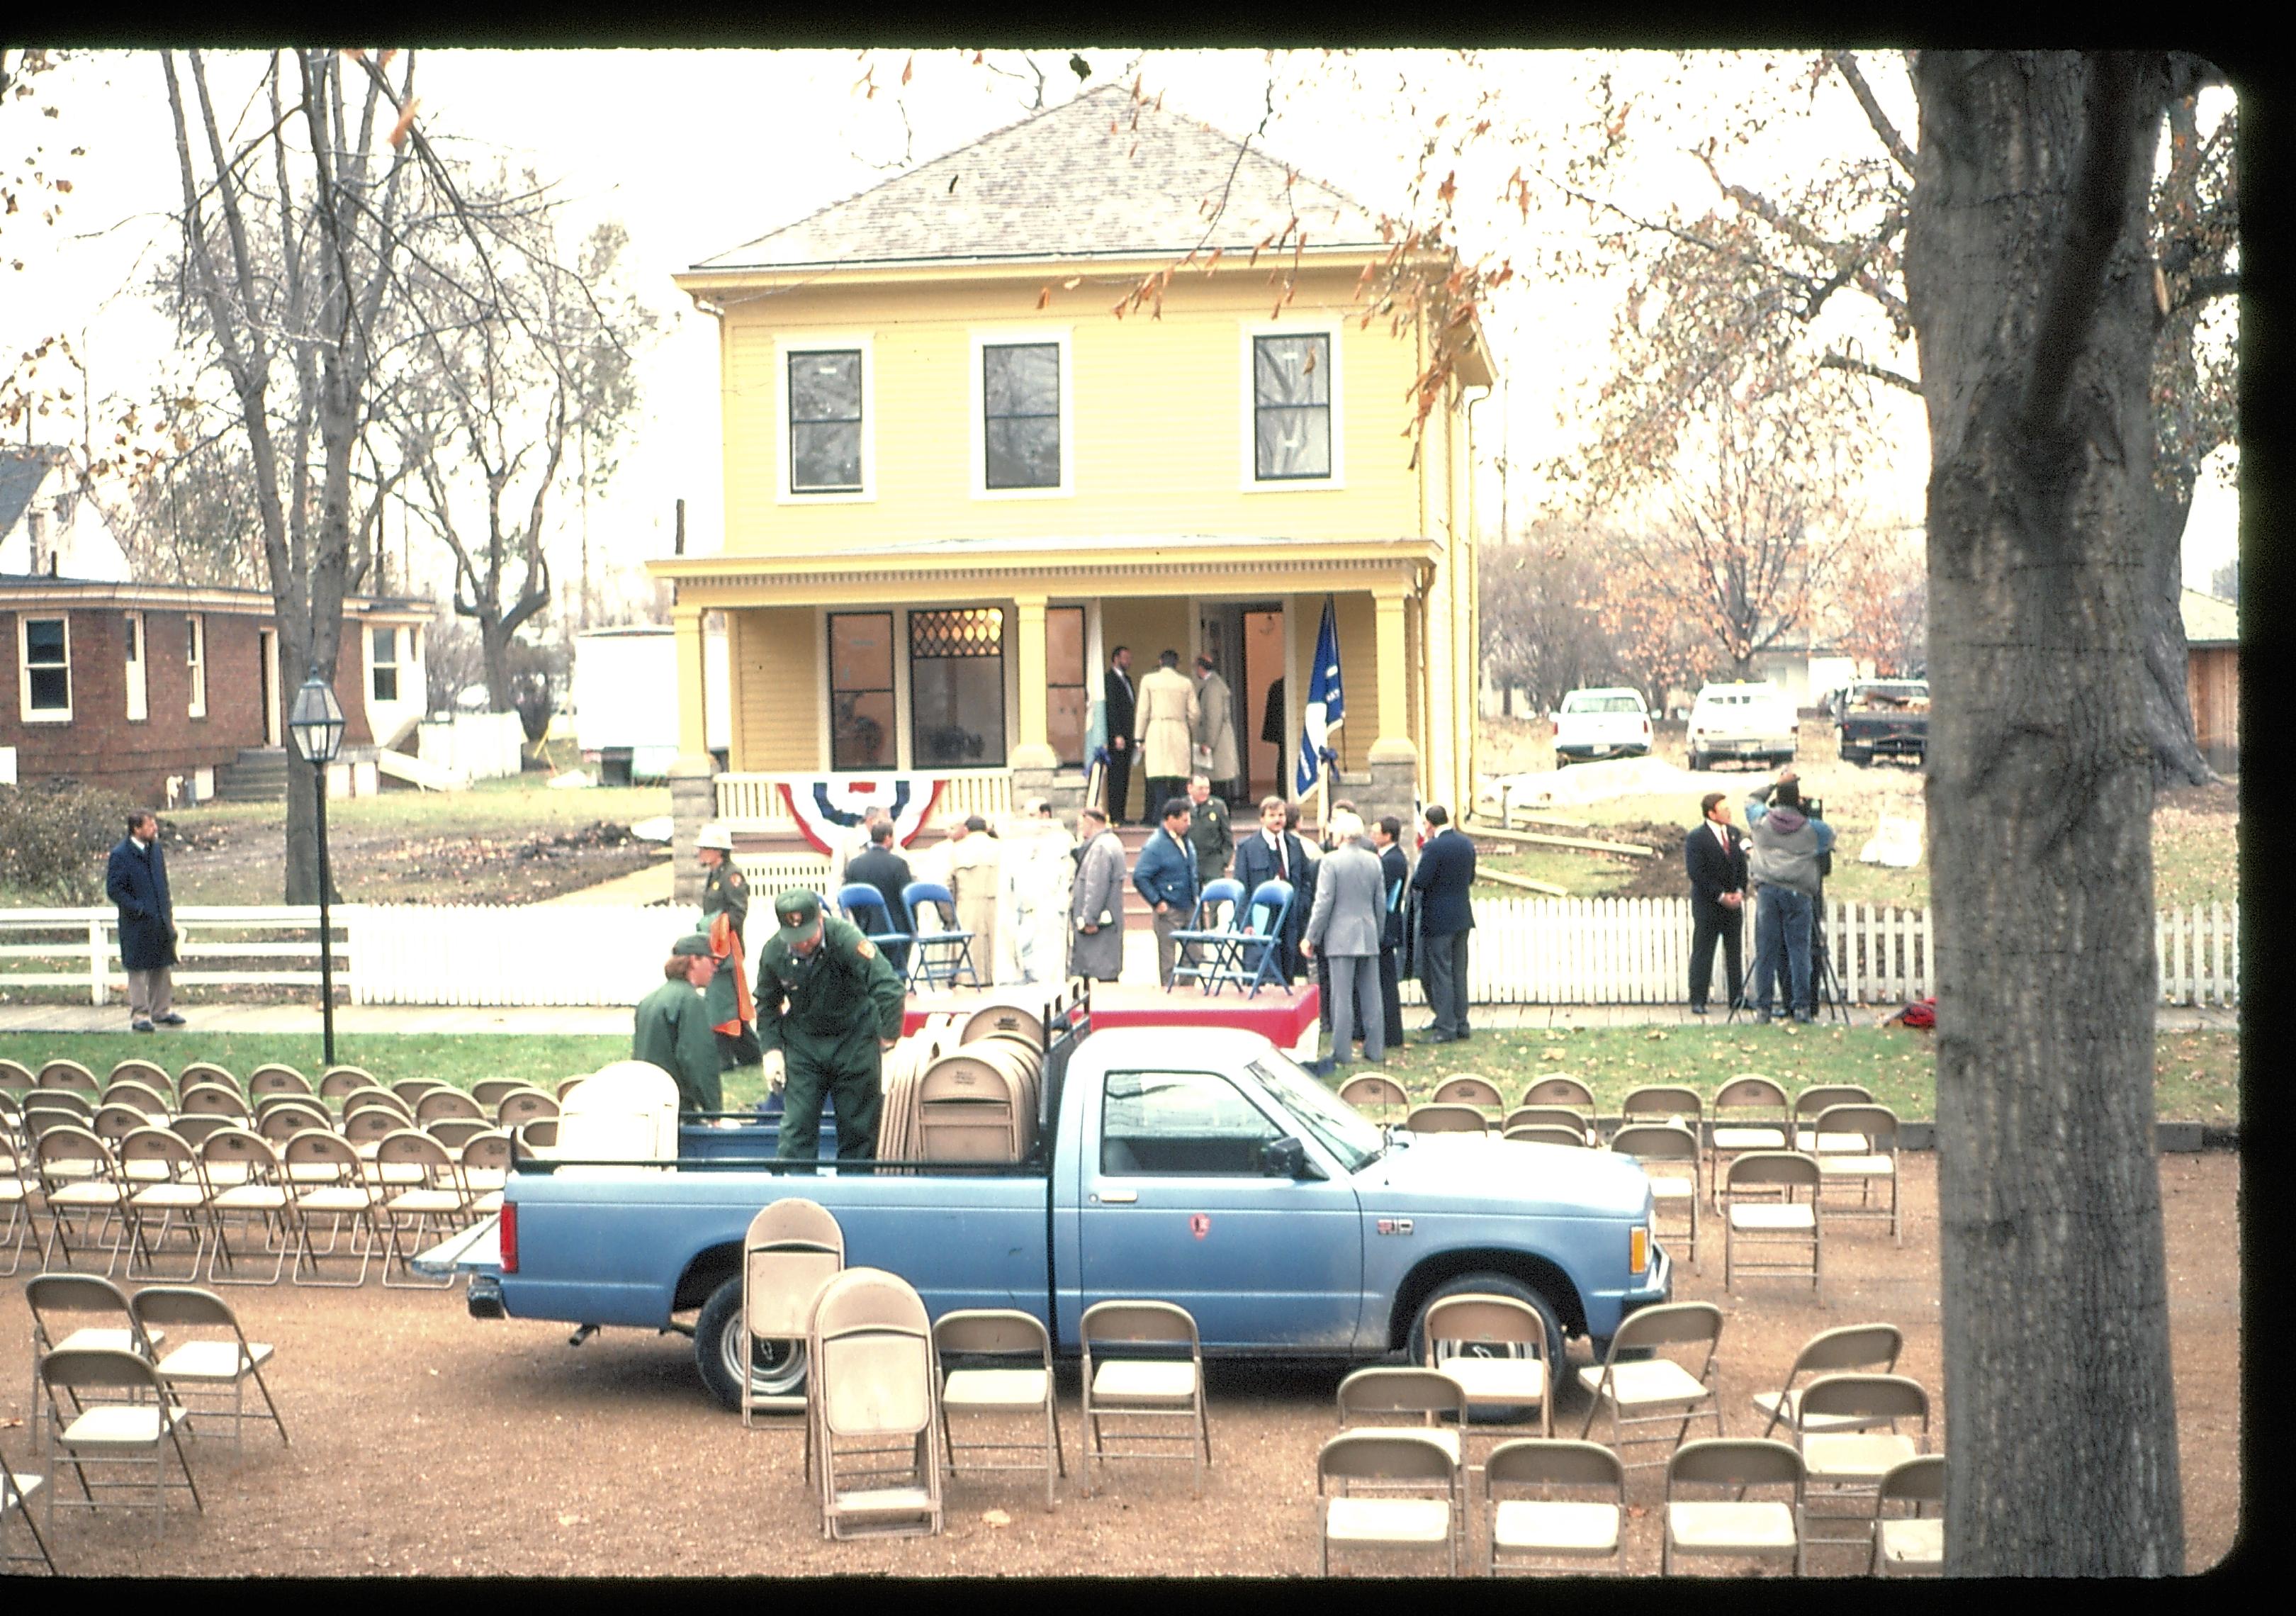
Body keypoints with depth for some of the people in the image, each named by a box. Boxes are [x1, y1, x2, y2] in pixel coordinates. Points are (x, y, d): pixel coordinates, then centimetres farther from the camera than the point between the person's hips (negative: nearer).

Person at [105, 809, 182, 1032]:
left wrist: (168, 909, 13)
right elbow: (113, 889, -15)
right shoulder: (120, 855, -14)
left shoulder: (155, 848, 8)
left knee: (162, 968, 13)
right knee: (138, 970, 2)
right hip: (137, 926, -7)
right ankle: (140, 1016, 9)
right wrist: (138, 909, -18)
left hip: (160, 922, 7)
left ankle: (162, 1010, 24)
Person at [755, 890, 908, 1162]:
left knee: (859, 1125, 2)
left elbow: (890, 990, -27)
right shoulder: (773, 952, -10)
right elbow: (766, 1005, 7)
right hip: (802, 1042, 2)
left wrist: (888, 1042, -24)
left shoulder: (846, 939, -24)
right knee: (797, 1125, -5)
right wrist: (772, 1048, -3)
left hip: (854, 1040, -2)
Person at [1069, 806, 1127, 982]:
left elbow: (1097, 886, -22)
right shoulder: (1112, 842, 17)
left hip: (1100, 921, -11)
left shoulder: (1100, 847, -16)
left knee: (1103, 971, -9)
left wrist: (1090, 918, -21)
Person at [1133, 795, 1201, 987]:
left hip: (1189, 907, 8)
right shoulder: (1155, 846, -16)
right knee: (1168, 955, 0)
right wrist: (1157, 902, -18)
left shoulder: (1184, 840, 10)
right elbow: (1139, 877, -19)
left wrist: (1197, 893, 16)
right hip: (1169, 910, -8)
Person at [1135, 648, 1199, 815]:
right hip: (1180, 732, 1)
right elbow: (1193, 714, 9)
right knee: (1181, 779, 1)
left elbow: (1143, 712, 2)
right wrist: (1193, 738, 20)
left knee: (1158, 779, -6)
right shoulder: (1186, 683, 8)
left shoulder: (1149, 680, 4)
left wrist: (1139, 739, 5)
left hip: (1156, 732, -1)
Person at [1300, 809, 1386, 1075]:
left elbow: (1324, 903, -11)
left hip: (1341, 937, -5)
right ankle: (1375, 1050, 13)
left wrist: (1311, 938, -3)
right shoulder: (1374, 861, 7)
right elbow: (1381, 903, 11)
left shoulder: (1330, 861, -10)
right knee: (1371, 995, 9)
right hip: (1369, 938, 5)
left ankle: (1342, 1053, 0)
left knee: (1342, 996, -2)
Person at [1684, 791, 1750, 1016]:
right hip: (1707, 905, -6)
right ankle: (1698, 1001, 1)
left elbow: (1741, 864, 12)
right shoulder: (1695, 839, -10)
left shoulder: (1734, 833, 9)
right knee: (1702, 953, -2)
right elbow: (1697, 873, -14)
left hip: (1733, 903, 6)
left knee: (1736, 952, 7)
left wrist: (1740, 891, -3)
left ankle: (1737, 998, 14)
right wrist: (1721, 896, -15)